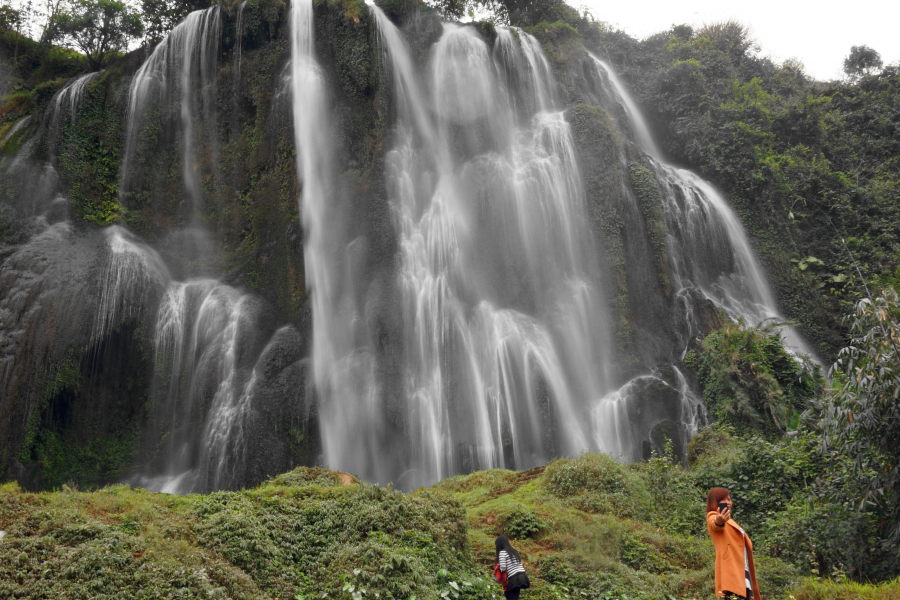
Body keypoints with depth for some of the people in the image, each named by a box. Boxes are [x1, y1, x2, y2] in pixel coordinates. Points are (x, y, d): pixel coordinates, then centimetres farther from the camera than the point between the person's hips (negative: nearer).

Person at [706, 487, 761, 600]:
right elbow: (715, 525, -28)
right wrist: (718, 521, -52)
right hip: (731, 573, -9)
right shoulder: (713, 517, -2)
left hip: (743, 574, 9)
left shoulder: (730, 521, 27)